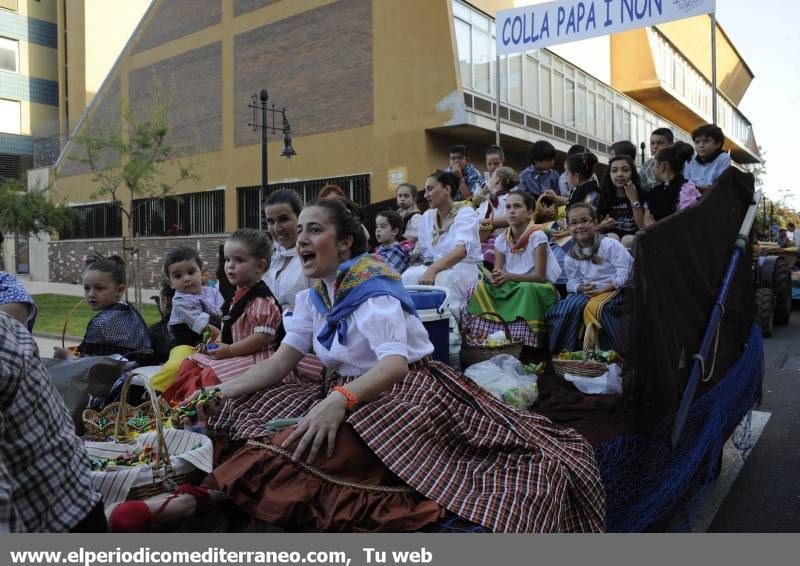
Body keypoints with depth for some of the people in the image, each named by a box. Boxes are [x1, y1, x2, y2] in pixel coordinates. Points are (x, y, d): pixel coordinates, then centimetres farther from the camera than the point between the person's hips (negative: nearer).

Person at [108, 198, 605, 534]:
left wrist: (338, 401, -47)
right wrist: (218, 396, -8)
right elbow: (283, 361, 5)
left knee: (316, 446, -35)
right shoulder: (313, 294, 7)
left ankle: (198, 497, -37)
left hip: (405, 390, -8)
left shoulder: (371, 286, -16)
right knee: (247, 410, -9)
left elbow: (395, 364, -29)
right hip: (347, 394, 9)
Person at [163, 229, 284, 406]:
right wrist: (215, 344, 6)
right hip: (231, 354, 11)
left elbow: (264, 336, -24)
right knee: (190, 363, 11)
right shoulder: (237, 296, 12)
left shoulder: (262, 300, -18)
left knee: (212, 374, -27)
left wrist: (229, 350, -21)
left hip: (254, 357, -10)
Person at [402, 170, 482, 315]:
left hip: (465, 269, -4)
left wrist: (433, 270, -38)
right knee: (410, 275, -27)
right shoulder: (427, 217, 13)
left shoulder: (465, 213, -7)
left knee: (445, 278, -37)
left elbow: (462, 249, -25)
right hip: (435, 269, 5)